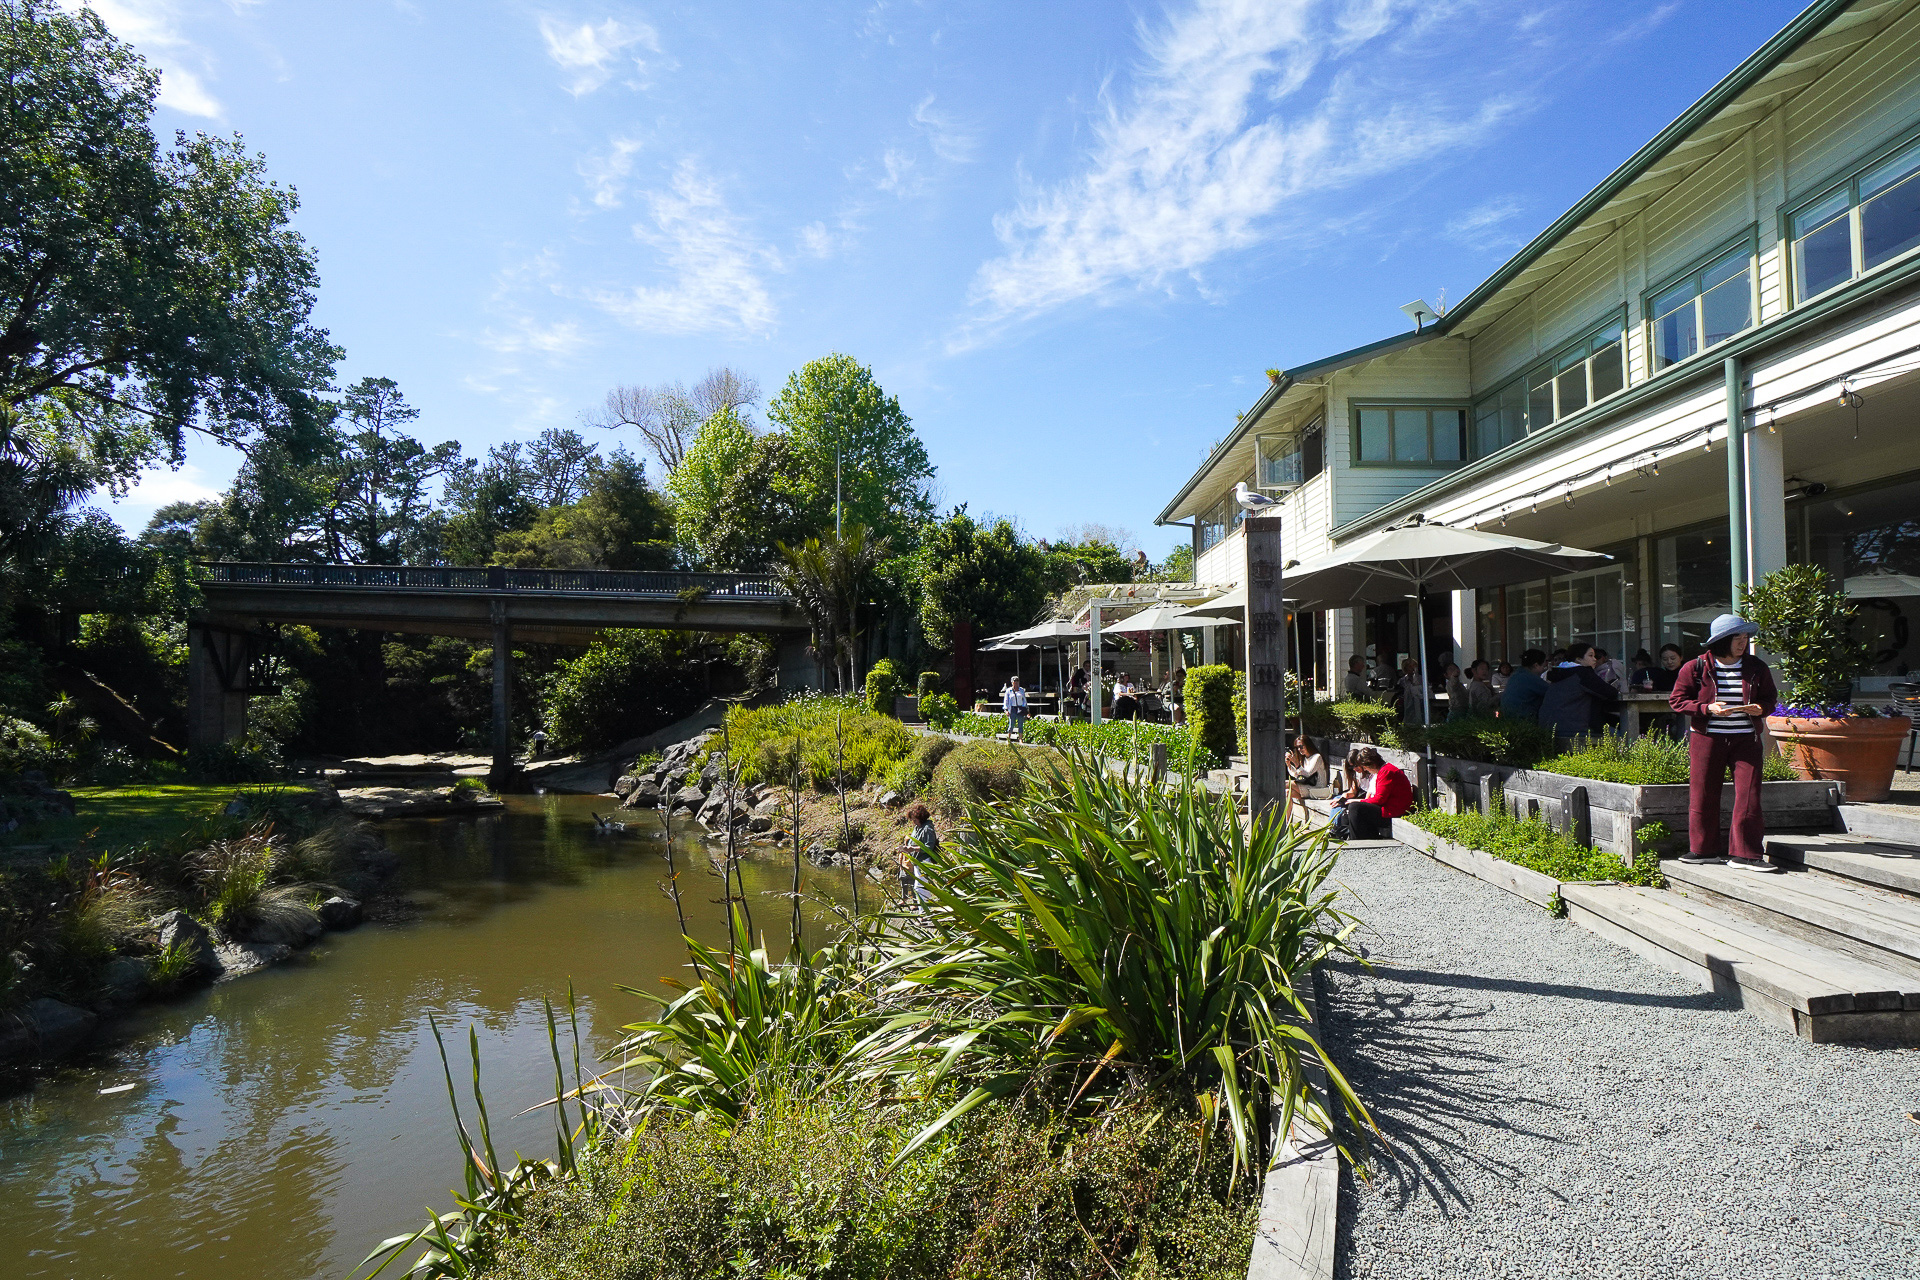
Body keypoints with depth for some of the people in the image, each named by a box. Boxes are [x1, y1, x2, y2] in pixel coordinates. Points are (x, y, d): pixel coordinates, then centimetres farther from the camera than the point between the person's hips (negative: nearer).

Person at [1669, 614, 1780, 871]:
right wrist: (1707, 708, -14)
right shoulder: (1696, 668, -2)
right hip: (1707, 737, -2)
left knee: (1749, 795, -4)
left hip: (1745, 739, 2)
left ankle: (1745, 854, 5)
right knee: (1702, 794, 4)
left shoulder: (1757, 668, 7)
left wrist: (1760, 708, -5)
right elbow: (1676, 700, 0)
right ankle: (1704, 849, 18)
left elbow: (1769, 698, 17)